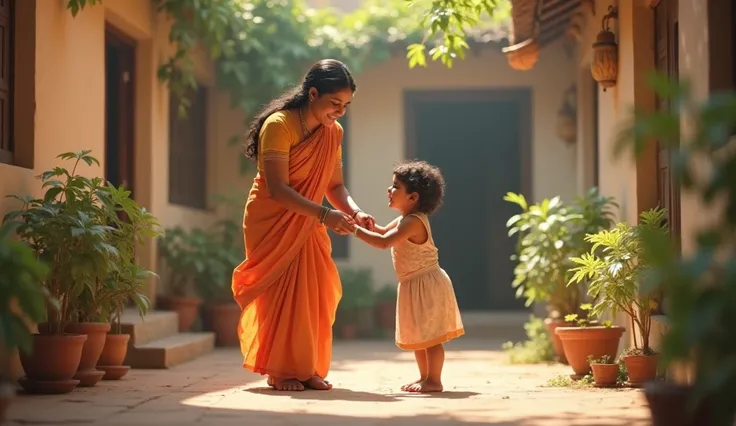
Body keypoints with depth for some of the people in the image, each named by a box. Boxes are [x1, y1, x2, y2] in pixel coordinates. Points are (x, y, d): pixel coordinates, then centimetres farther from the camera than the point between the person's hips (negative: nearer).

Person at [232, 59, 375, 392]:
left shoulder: (333, 132, -1)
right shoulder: (279, 125, -22)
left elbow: (335, 185, 3)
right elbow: (277, 189, -28)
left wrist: (355, 212, -17)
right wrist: (325, 215, -36)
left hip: (307, 225, 6)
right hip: (271, 222, -6)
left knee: (314, 292, 2)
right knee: (280, 293, -6)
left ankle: (308, 369, 10)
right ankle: (280, 371, 2)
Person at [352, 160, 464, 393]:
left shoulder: (412, 222, -21)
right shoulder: (405, 219, 11)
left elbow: (384, 242, -29)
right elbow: (384, 232, 25)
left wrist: (356, 230, -25)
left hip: (426, 284, -11)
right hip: (415, 286, 11)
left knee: (429, 335, -5)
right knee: (419, 335, 16)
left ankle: (434, 380, 0)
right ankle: (425, 378, 24)